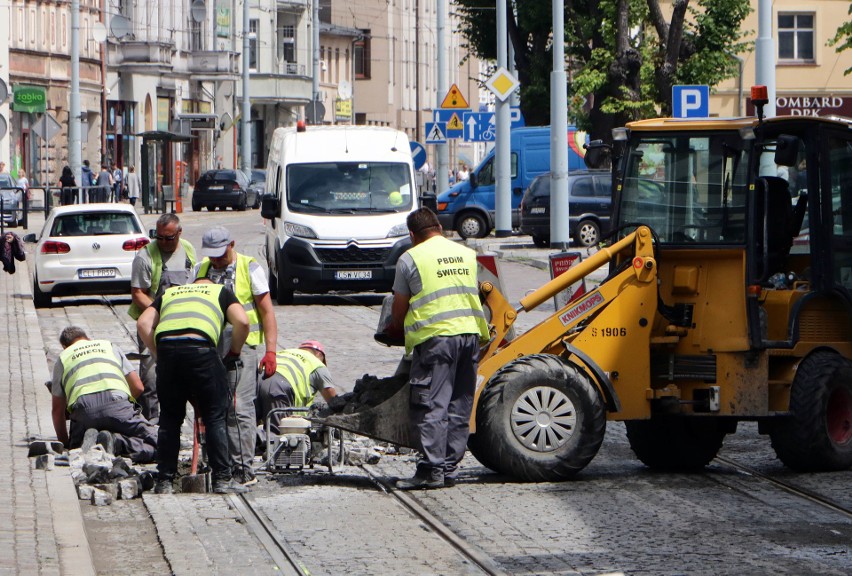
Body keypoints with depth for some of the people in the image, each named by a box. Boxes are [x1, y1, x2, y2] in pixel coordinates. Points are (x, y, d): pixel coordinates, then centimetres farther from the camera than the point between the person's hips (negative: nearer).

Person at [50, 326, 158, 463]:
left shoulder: (63, 358, 28)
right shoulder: (110, 347, 31)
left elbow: (57, 409, 26)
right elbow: (138, 388, 24)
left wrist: (64, 442, 36)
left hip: (83, 409, 1)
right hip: (118, 401, -1)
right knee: (154, 446, 4)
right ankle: (116, 442, -25)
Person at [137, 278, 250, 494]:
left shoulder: (169, 293, 33)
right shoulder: (221, 292, 26)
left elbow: (143, 324, 18)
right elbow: (242, 321, 8)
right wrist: (233, 353, 21)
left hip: (166, 348, 3)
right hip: (200, 349, -3)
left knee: (169, 419, 14)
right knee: (215, 417, 8)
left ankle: (164, 481, 14)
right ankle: (222, 479, 7)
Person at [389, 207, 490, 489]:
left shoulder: (410, 259, 1)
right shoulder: (467, 254, 16)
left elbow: (398, 312, 6)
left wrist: (395, 328, 26)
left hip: (435, 337, -5)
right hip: (470, 333, 5)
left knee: (431, 406, -4)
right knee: (459, 406, 9)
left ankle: (431, 470, -9)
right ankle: (449, 468, 10)